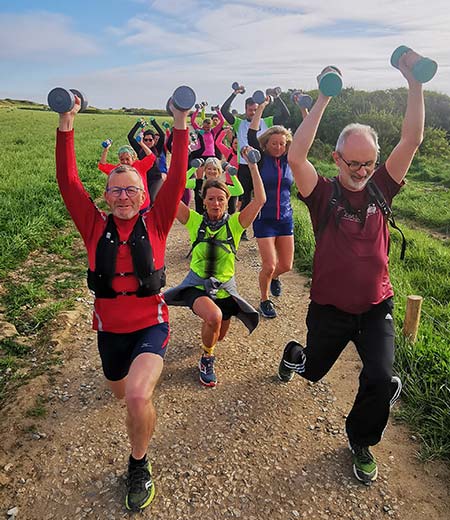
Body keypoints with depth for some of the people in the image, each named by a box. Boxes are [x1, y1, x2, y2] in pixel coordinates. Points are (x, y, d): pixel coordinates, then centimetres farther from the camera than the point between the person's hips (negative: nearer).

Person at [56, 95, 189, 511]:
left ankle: (139, 465, 4)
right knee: (120, 391, 24)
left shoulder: (154, 223, -5)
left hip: (151, 324, -3)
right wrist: (66, 124, -11)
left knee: (137, 396, -27)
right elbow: (68, 181, -8)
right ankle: (142, 370, 63)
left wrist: (180, 125, -13)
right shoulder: (96, 226, -2)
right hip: (109, 328, 3)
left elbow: (176, 179, -11)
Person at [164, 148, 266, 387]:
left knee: (218, 335, 14)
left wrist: (253, 167, -24)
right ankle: (206, 359, -2)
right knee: (214, 317, -33)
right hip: (197, 284, -2)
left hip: (225, 287, 2)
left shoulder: (234, 223, -8)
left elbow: (260, 200, -21)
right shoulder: (195, 221, -7)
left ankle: (209, 343, 56)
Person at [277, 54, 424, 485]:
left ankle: (361, 441, 16)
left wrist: (415, 85, -18)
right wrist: (323, 99, -25)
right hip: (330, 306, -1)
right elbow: (295, 157, -26)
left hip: (376, 306, 2)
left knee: (380, 378, -15)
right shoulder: (323, 194, -10)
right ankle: (295, 353, 59)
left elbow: (411, 140, -10)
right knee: (313, 371, 19)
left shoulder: (380, 188, -2)